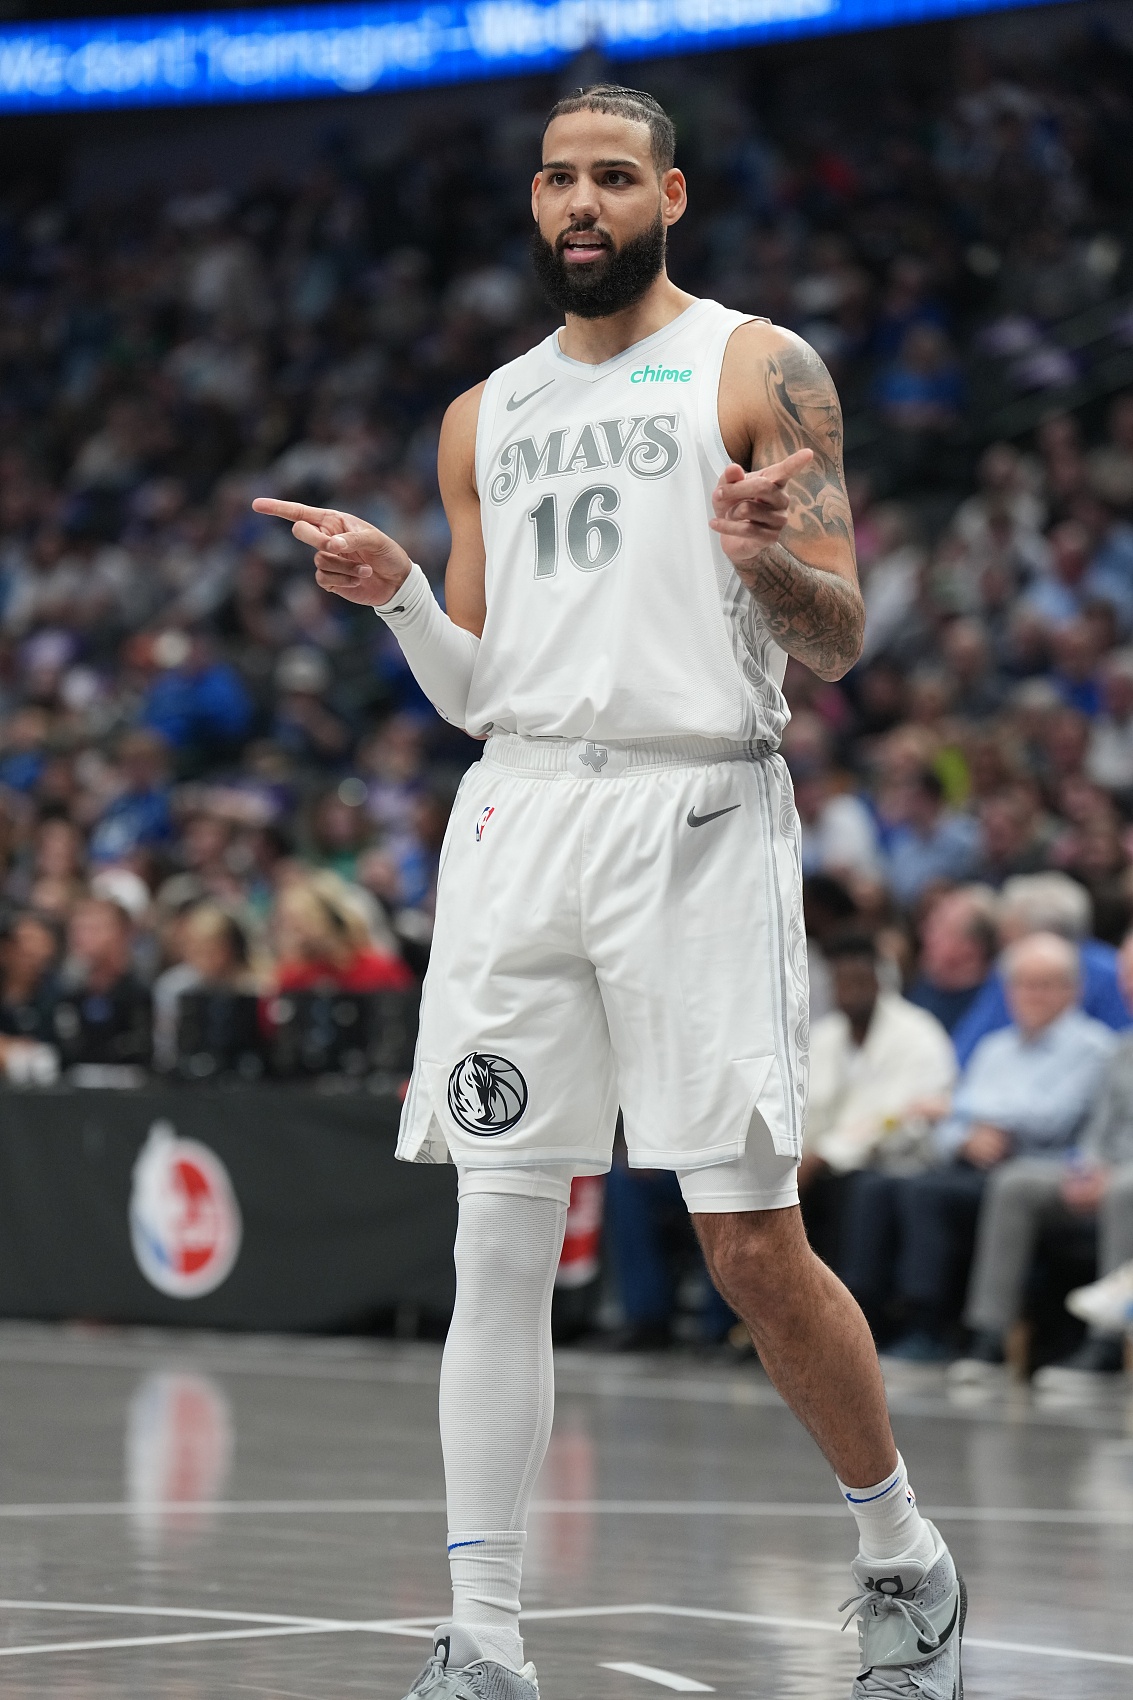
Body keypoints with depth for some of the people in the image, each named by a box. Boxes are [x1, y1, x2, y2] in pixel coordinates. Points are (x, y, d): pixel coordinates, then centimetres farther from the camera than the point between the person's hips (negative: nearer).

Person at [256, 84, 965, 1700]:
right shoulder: (486, 418, 18)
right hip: (520, 813, 4)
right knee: (499, 1244, -2)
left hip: (698, 816, -4)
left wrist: (767, 558, -24)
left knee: (753, 1242, -5)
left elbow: (839, 643, -2)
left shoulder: (758, 372, 3)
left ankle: (906, 1563, 17)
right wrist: (395, 591, -1)